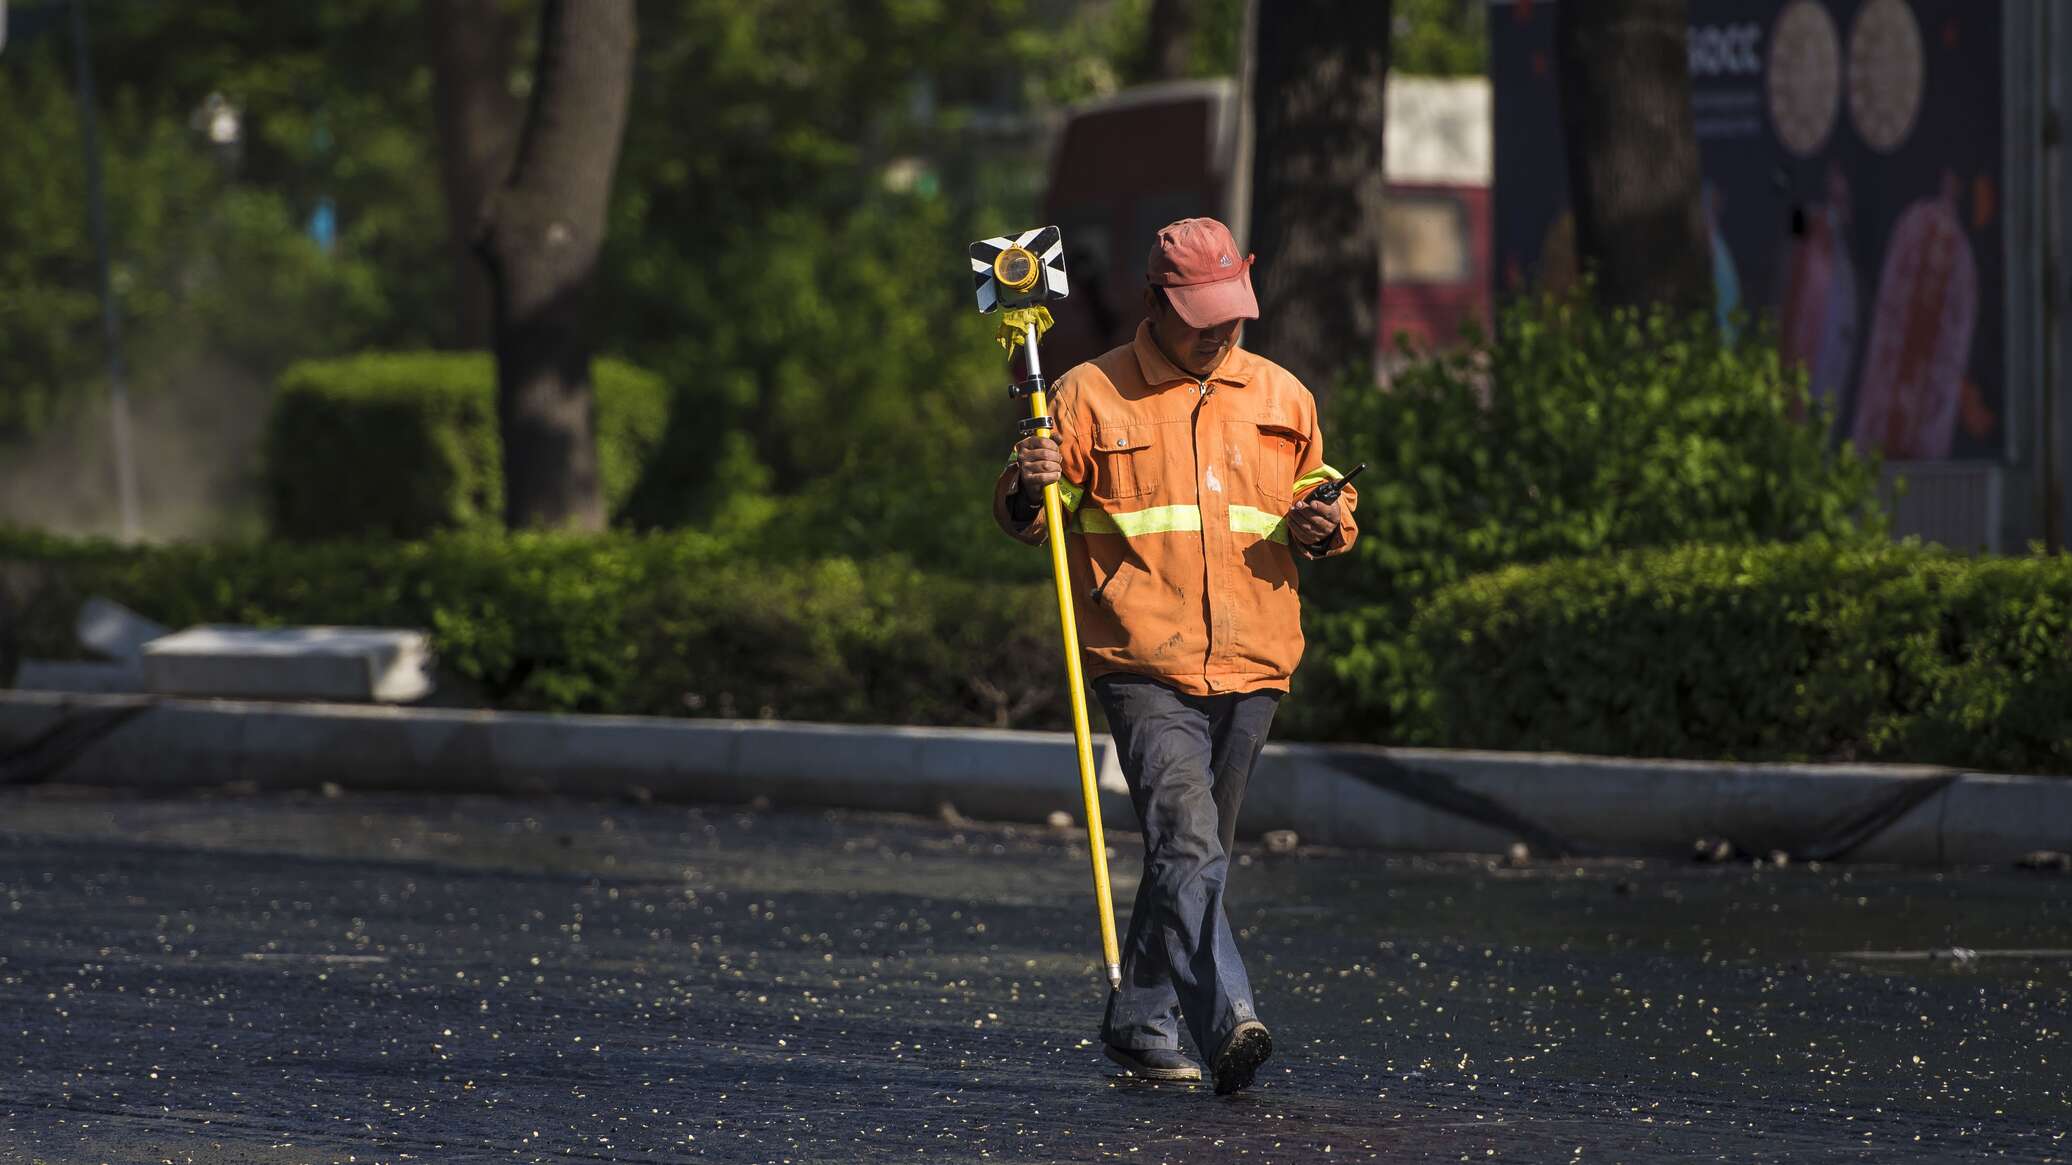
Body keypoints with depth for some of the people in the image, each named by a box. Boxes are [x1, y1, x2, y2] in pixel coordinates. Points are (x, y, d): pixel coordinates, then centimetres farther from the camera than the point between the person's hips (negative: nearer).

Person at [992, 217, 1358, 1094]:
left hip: (1250, 668, 4)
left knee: (1193, 854, 11)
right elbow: (1028, 519, 5)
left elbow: (1318, 495, 23)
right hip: (1143, 668, -4)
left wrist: (1325, 526, 0)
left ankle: (1139, 1023, 23)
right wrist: (1029, 489, -18)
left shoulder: (1280, 398, 13)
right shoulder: (1090, 395, 3)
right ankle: (1226, 1023, -30)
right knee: (1187, 842, -20)